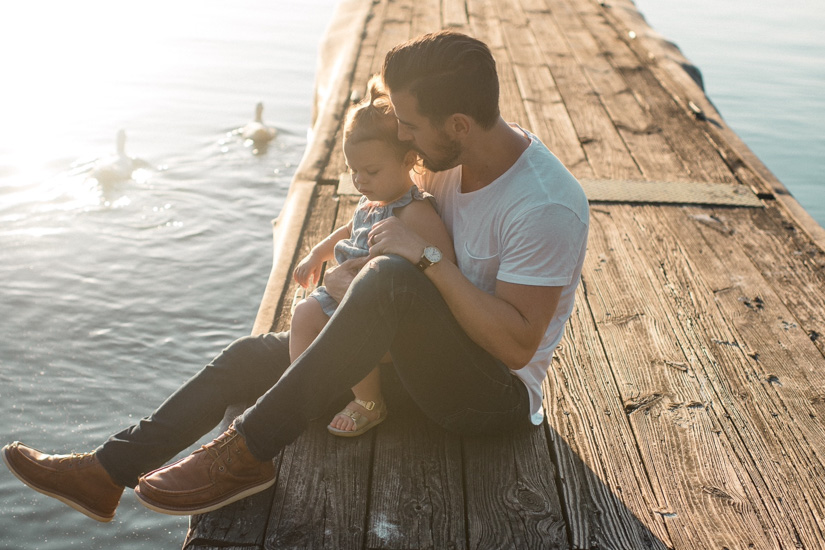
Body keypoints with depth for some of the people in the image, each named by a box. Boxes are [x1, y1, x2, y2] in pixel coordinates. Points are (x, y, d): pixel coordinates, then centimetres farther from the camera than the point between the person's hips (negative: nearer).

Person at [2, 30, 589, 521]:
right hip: (427, 358, 8)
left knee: (392, 278, -37)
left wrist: (425, 258, -29)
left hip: (498, 395, -8)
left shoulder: (547, 207, -25)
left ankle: (248, 452, -28)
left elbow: (517, 344, -28)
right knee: (252, 354, 3)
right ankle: (107, 473, 8)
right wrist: (351, 270, -4)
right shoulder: (455, 159, 0)